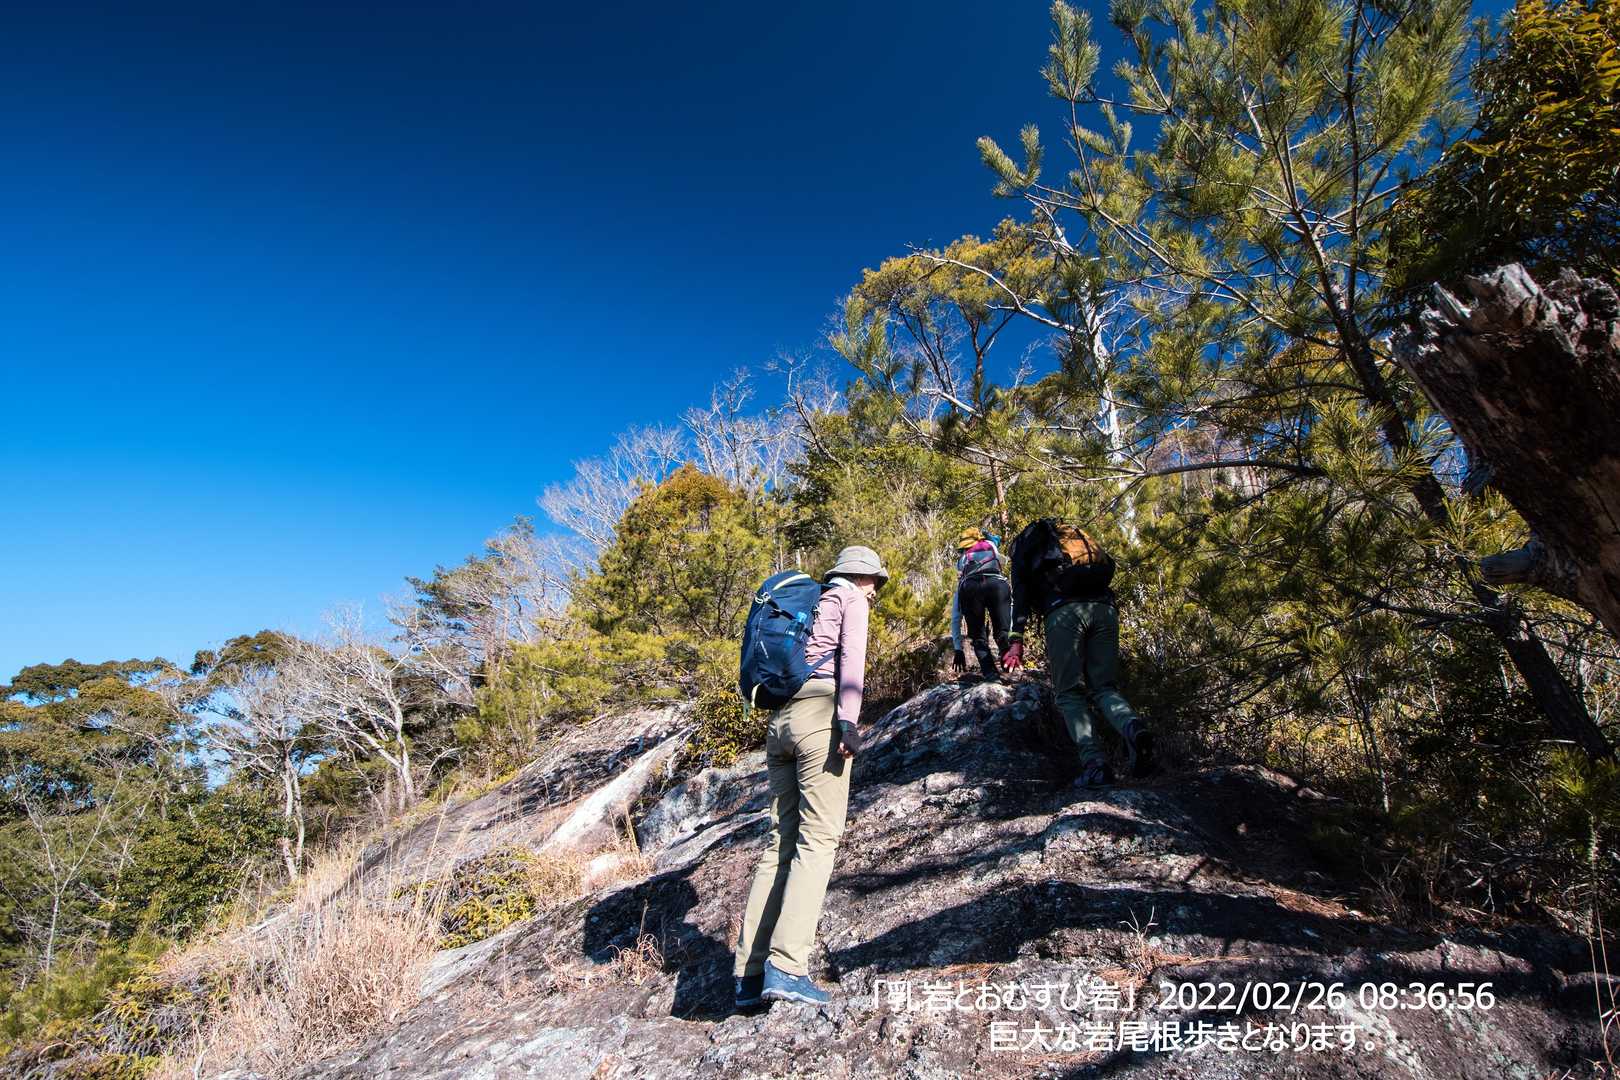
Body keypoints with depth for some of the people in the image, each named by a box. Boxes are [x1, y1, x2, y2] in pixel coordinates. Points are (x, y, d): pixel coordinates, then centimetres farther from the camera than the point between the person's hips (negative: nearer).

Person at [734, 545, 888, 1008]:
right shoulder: (850, 599, 9)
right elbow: (852, 658, -7)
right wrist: (849, 720, -17)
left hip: (780, 718, 7)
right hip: (820, 713, -7)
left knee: (781, 839, 5)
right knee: (818, 837, -8)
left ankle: (750, 972, 2)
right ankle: (786, 967, -16)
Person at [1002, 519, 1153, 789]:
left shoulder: (1024, 544, 24)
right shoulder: (1076, 534, 39)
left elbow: (1020, 593, 9)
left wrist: (1016, 641, 1)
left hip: (1064, 610, -4)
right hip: (1104, 608, 4)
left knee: (1069, 693, 2)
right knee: (1104, 687, 8)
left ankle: (1095, 764, -16)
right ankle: (1133, 728, -23)